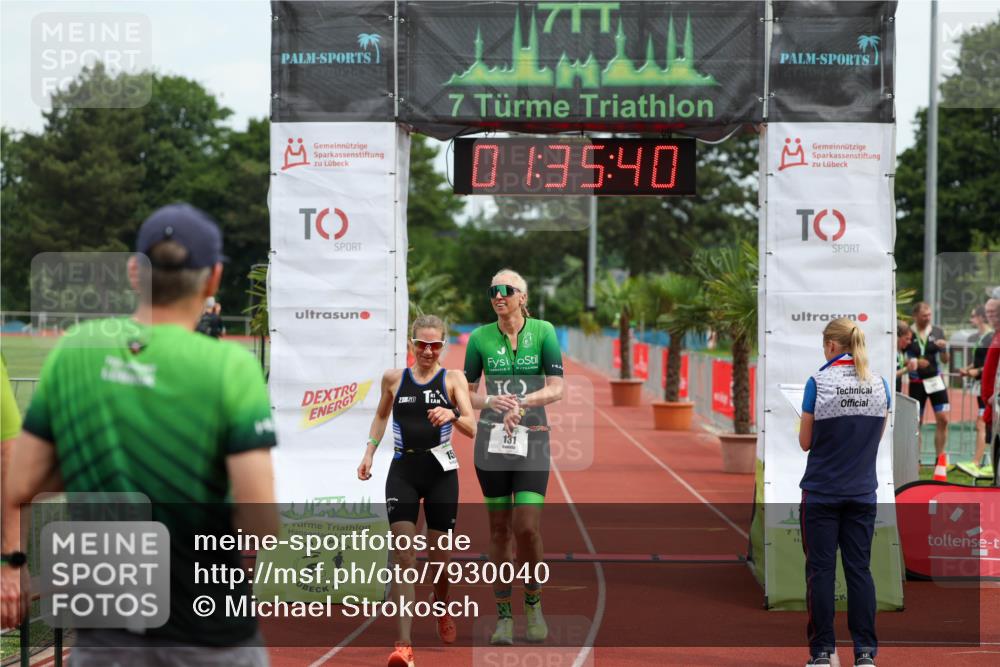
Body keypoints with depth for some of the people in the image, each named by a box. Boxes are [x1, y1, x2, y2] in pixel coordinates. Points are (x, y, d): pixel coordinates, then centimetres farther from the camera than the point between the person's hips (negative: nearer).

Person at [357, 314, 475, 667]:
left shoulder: (453, 379, 0)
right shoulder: (394, 378, 5)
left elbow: (472, 429, -9)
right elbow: (381, 416, 23)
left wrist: (453, 415, -28)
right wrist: (369, 452, 13)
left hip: (440, 471, 0)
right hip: (402, 470, 0)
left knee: (440, 556, 8)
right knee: (404, 557, -11)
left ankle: (441, 604, 44)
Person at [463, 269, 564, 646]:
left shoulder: (543, 332, -2)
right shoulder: (480, 338, 2)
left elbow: (556, 389, -6)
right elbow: (466, 394, 6)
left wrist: (521, 402, -23)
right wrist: (493, 403, -14)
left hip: (532, 441, -1)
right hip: (491, 442, 1)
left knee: (527, 528, -10)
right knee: (499, 529, 3)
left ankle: (533, 603, 13)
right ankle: (504, 616, 11)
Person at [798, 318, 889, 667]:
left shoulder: (818, 383, -12)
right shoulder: (880, 386, 1)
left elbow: (806, 442, -5)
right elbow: (877, 437, 11)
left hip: (822, 492, -3)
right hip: (862, 494, 3)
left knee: (821, 570, 3)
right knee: (860, 569, 7)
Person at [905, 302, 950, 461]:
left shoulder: (937, 332, 3)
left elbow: (945, 360, 6)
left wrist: (944, 348, -13)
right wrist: (915, 362, -17)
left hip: (936, 380, 2)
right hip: (917, 383, -2)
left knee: (943, 419, -4)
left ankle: (939, 458, 5)